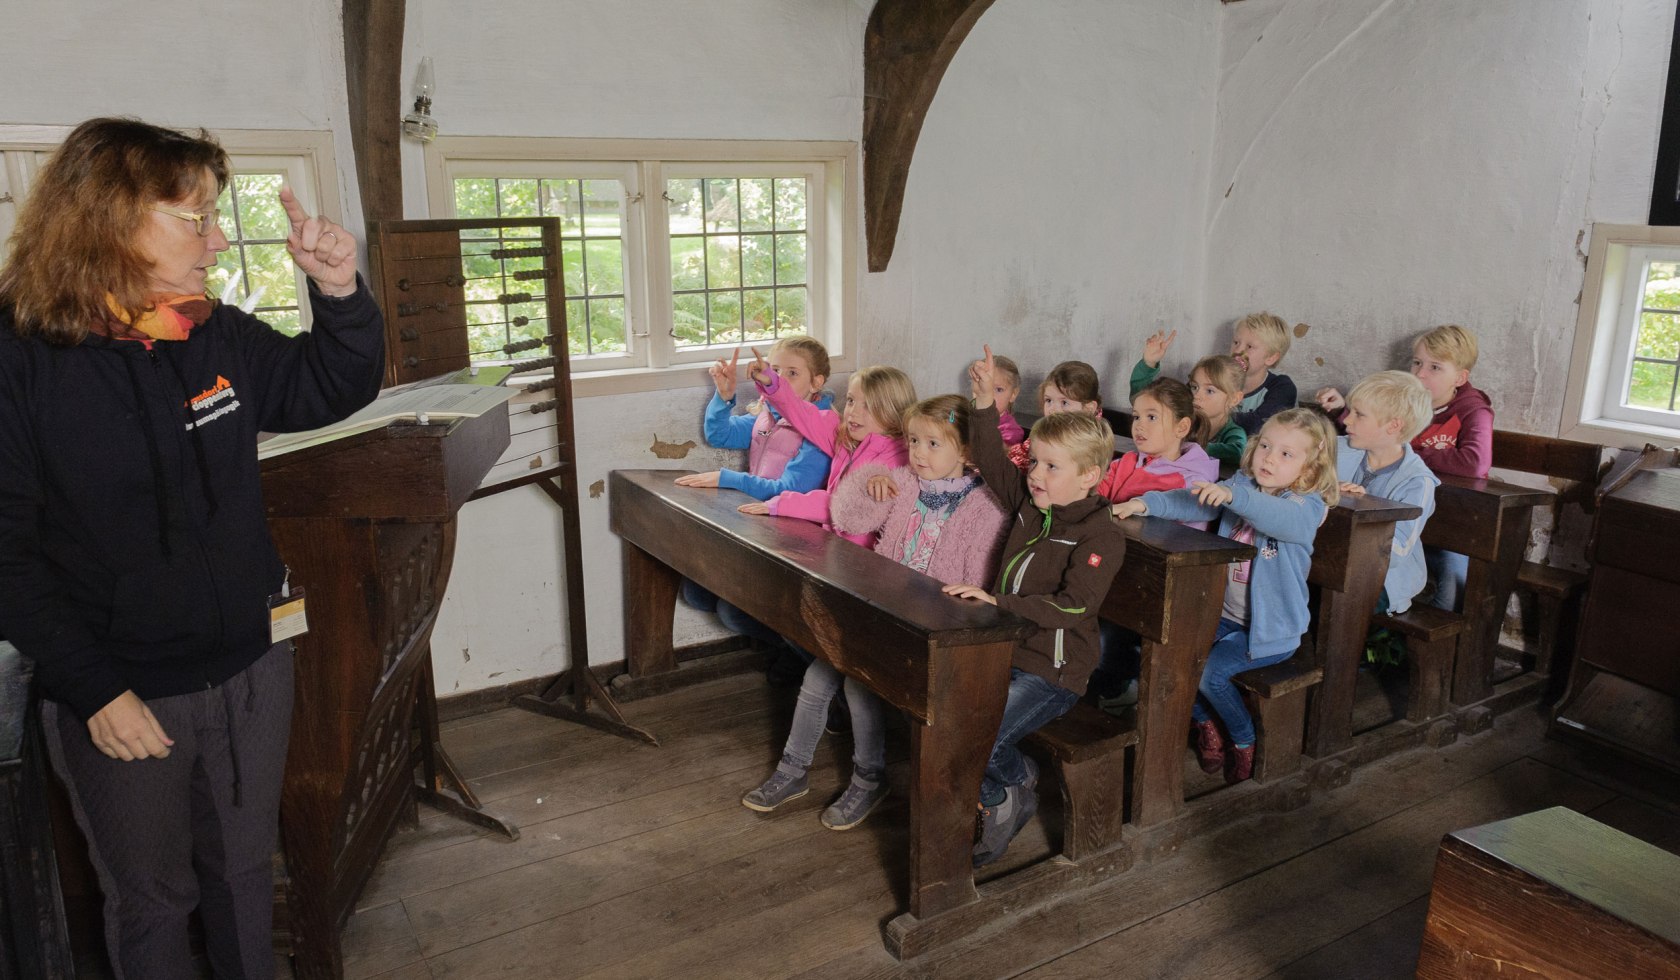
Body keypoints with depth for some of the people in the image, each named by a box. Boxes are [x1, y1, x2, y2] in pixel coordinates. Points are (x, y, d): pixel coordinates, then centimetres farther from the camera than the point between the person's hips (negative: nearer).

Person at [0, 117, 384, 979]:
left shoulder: (216, 335, -2)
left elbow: (330, 390, 10)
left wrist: (339, 290, -9)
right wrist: (93, 690, -18)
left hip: (251, 671, 5)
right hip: (120, 697, -4)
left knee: (244, 874, 23)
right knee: (150, 903, 17)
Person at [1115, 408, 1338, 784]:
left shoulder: (1309, 506, -14)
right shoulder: (1241, 486, 5)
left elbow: (1281, 518, -38)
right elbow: (1193, 502, -5)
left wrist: (1233, 495, -53)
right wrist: (1147, 503, -21)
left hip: (1271, 628, -6)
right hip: (1225, 614, 6)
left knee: (1213, 672, -23)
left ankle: (1245, 742, 5)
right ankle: (1205, 723, 14)